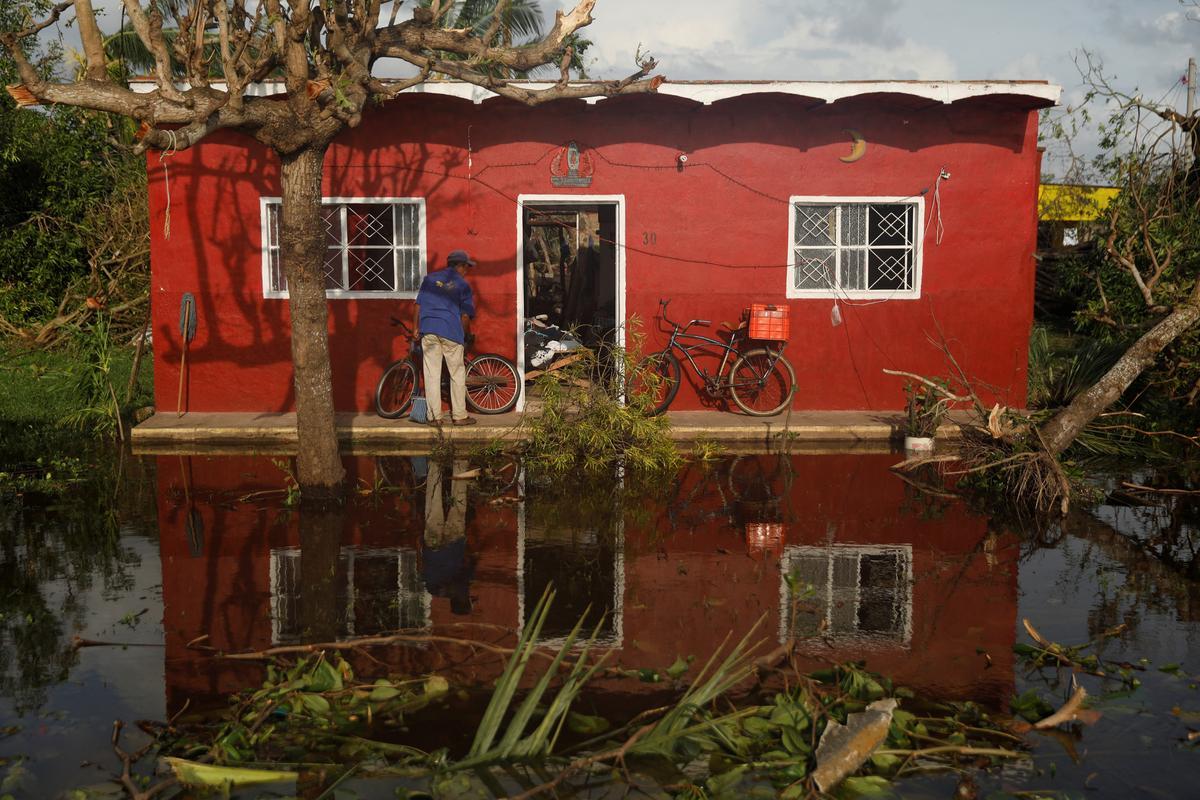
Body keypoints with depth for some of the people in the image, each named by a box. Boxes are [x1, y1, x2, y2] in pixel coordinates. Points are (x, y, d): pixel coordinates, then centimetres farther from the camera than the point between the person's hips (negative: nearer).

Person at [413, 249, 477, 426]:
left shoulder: (430, 278, 14)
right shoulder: (463, 285, 5)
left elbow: (418, 306, 11)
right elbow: (465, 315, 2)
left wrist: (416, 329, 17)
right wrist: (463, 336, 14)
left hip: (428, 330, 3)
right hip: (451, 331, -3)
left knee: (431, 375, 4)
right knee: (457, 374, 7)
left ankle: (435, 416, 4)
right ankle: (459, 415, 9)